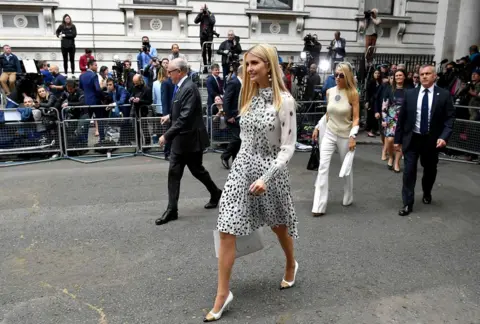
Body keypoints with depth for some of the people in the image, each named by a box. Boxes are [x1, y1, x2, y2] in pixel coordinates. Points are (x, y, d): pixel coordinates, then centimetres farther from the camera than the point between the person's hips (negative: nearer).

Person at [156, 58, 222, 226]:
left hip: (191, 138, -9)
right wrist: (170, 115, 12)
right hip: (180, 139, 9)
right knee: (174, 173, 5)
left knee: (197, 170, 9)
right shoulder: (181, 86, 7)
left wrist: (167, 136, -25)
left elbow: (185, 118, -28)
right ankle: (172, 209, 10)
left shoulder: (189, 88, -22)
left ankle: (215, 193, 34)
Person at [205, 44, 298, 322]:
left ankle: (291, 266, 48)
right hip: (242, 167, 5)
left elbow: (288, 147, -15)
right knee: (227, 231, -3)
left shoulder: (284, 100, -13)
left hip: (270, 169, -5)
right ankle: (223, 293, 9)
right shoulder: (250, 97, 7)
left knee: (278, 225, 18)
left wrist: (266, 177, -22)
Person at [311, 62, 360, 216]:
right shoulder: (329, 92, 1)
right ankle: (319, 206, -5)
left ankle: (348, 198, 35)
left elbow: (356, 118, -10)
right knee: (323, 167, -7)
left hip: (345, 136, -3)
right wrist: (317, 127, 13)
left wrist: (352, 136, -18)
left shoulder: (353, 94, -10)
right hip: (329, 134, 3)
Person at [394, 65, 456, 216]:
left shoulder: (444, 95, -4)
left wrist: (444, 136, -20)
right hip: (411, 139, 0)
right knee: (409, 171, -3)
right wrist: (398, 139, 0)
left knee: (430, 170, 18)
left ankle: (426, 193, 46)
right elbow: (401, 117, 2)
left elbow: (450, 118, -5)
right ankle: (407, 204, 6)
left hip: (431, 140, 0)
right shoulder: (410, 93, -1)